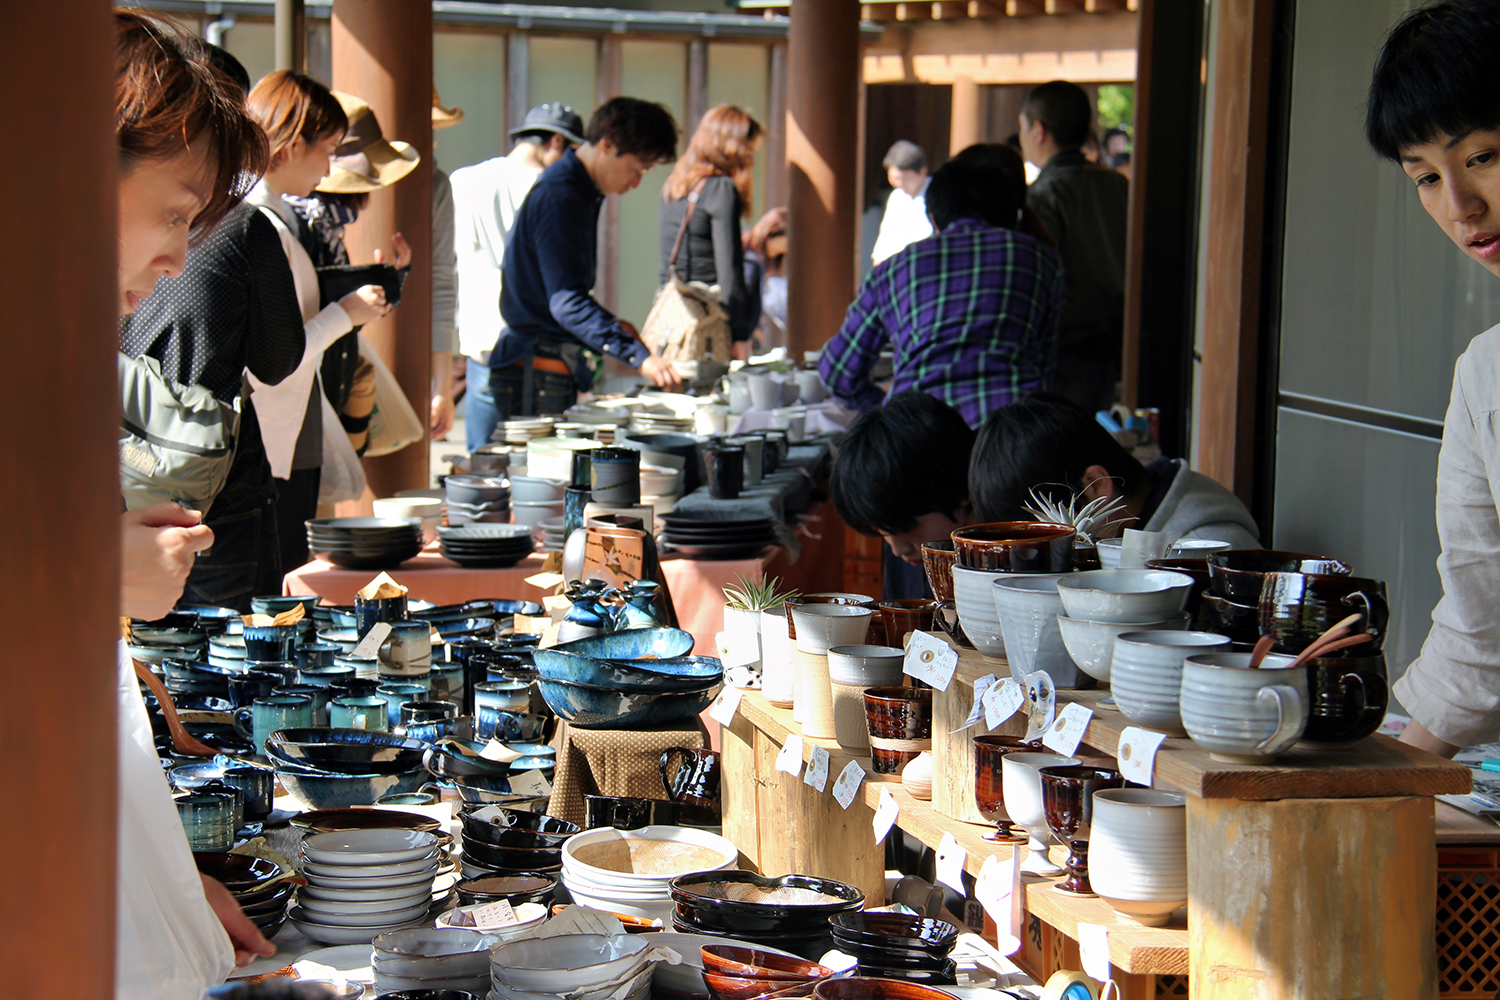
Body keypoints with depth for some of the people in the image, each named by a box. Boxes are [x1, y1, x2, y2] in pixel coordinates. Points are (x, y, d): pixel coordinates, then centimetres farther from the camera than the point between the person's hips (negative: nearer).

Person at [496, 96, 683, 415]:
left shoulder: (580, 193, 15)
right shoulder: (559, 197, -18)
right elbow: (566, 302, -28)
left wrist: (612, 324, 21)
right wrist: (638, 356, -34)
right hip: (536, 375, -10)